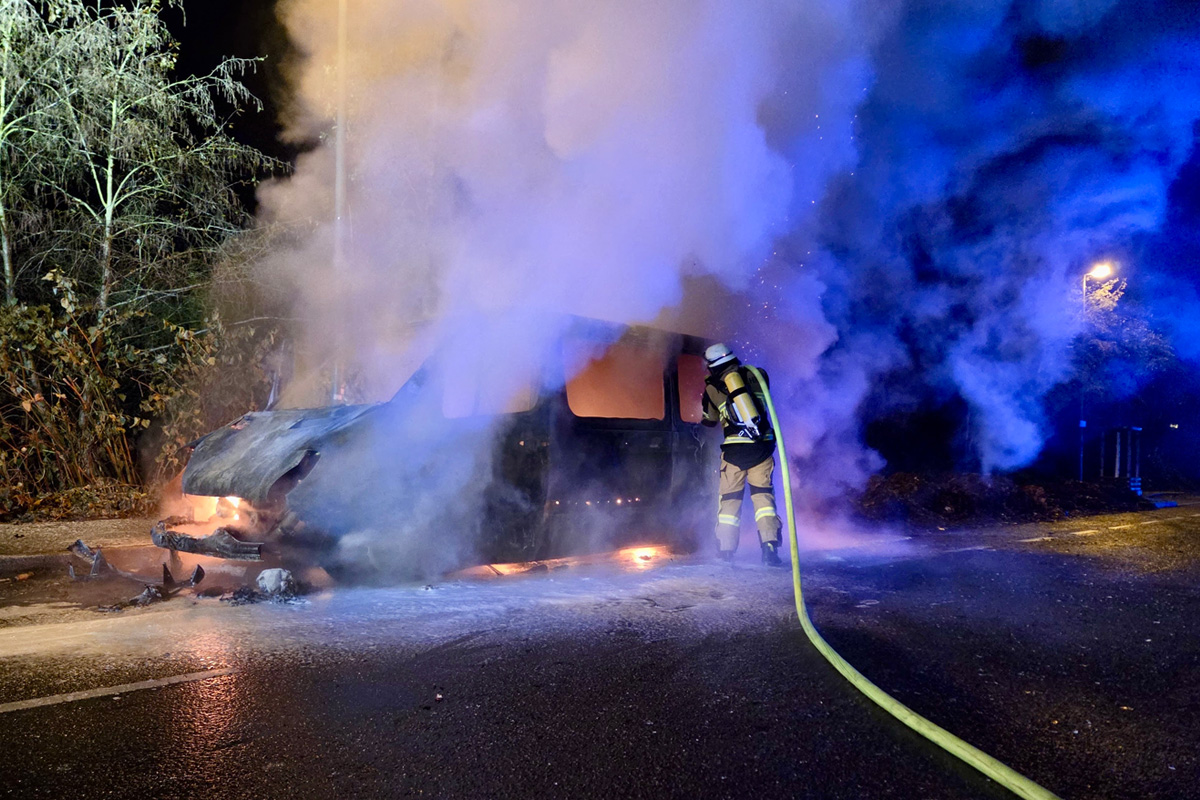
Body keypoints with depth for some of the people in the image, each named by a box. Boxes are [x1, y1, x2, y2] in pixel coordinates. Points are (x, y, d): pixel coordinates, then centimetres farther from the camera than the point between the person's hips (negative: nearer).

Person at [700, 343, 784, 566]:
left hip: (735, 449, -1)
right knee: (763, 494, 7)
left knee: (729, 498, 10)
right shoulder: (755, 374, 8)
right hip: (762, 445, 1)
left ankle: (725, 551, 12)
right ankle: (770, 547, -5)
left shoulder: (712, 388, 5)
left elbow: (709, 420, 19)